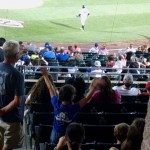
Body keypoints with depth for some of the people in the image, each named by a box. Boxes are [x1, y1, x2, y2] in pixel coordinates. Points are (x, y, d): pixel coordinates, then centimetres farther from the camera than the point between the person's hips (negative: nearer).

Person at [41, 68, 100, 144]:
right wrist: (94, 86, -23)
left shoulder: (56, 104, -14)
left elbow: (50, 88, -3)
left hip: (55, 134, 4)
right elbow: (87, 98, -24)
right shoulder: (73, 108, -24)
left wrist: (45, 75, 8)